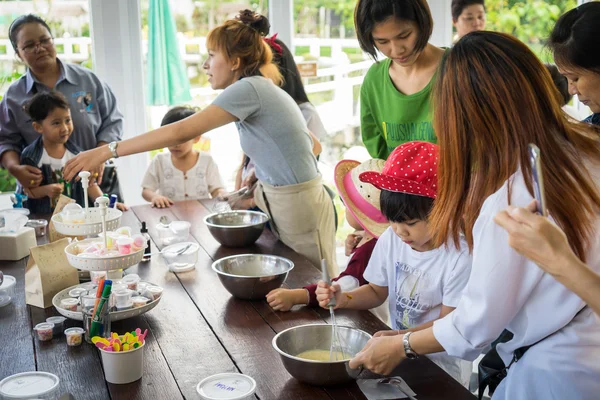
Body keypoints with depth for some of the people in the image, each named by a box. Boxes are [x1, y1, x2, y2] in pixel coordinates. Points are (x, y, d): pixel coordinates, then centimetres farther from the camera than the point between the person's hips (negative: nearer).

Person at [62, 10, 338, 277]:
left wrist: (108, 151, -25)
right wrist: (264, 180, 11)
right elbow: (312, 143, 18)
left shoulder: (249, 88, -19)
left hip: (298, 206, -9)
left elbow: (182, 131, -26)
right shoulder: (262, 88, 11)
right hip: (284, 203, 9)